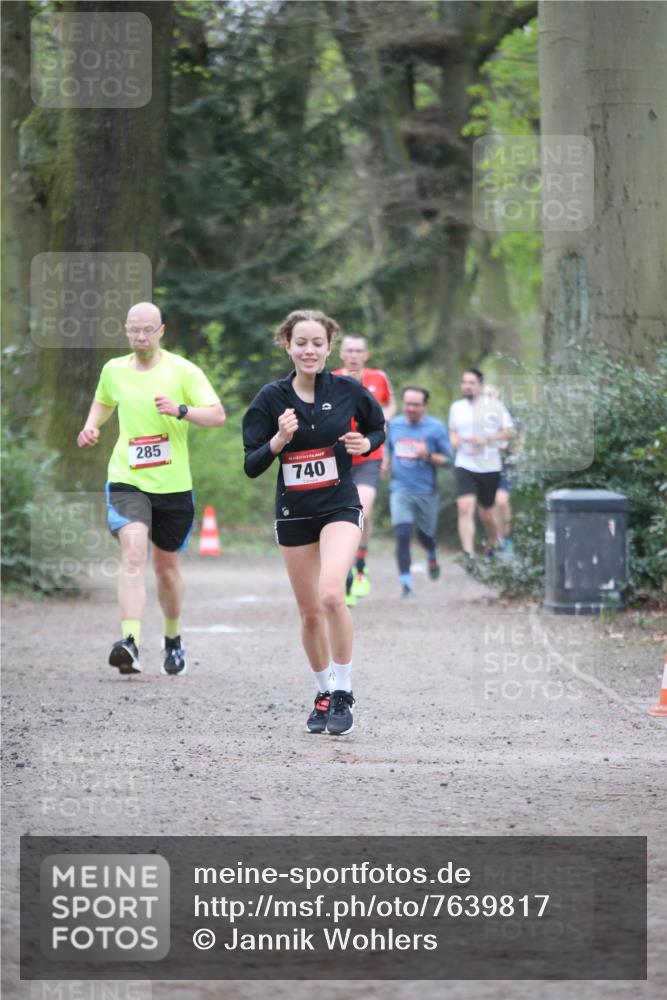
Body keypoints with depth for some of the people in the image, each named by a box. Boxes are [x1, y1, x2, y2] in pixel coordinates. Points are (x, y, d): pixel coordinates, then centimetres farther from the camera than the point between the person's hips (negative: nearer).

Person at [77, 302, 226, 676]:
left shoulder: (182, 371, -3)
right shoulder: (114, 370, 6)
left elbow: (218, 415, -7)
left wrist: (181, 410, -24)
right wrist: (91, 426, 9)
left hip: (173, 484, 0)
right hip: (127, 480, 0)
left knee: (167, 567, 12)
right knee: (133, 551, -23)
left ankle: (173, 639, 38)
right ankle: (131, 643, -35)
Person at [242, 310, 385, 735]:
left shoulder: (348, 390, -6)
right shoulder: (271, 398, -5)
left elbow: (379, 428, 12)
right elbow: (252, 467, -5)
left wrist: (365, 443, -10)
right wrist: (278, 440, -22)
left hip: (340, 506, -2)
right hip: (294, 512, 2)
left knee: (331, 594, -24)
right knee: (310, 611, 9)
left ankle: (343, 692, -11)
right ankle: (324, 692, 29)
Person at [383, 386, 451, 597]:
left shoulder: (436, 427, -3)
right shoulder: (394, 425, 6)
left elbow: (447, 460, -2)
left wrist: (428, 456, -19)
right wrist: (384, 464, 5)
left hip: (426, 491, -1)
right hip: (400, 490, 1)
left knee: (425, 535, 13)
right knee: (402, 534, -14)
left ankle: (432, 557, 50)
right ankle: (406, 583, -11)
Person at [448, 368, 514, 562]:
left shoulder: (494, 405, -2)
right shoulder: (456, 407, 9)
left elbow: (510, 432, -2)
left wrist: (487, 440, -16)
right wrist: (454, 440, 1)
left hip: (489, 467, -1)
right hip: (464, 466, 1)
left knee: (487, 514, 10)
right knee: (464, 508, -18)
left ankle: (492, 545, 39)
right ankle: (469, 554, -22)